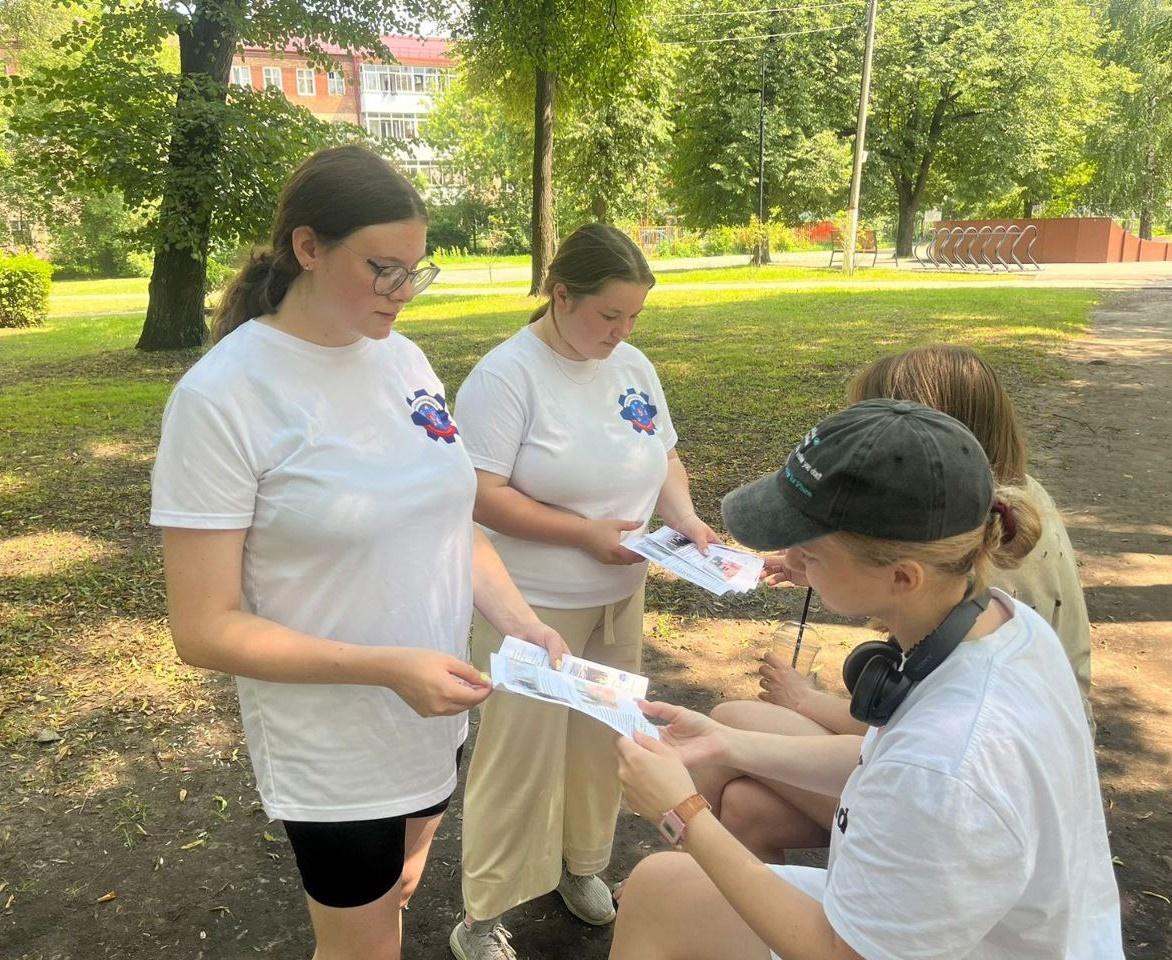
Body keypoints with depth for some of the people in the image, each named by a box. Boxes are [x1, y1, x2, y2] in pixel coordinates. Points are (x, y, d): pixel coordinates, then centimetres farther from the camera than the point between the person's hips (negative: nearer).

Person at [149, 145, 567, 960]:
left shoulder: (404, 359, -2)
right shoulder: (222, 396, -20)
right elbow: (205, 628, -18)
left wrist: (520, 622, -9)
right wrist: (386, 668, -27)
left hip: (436, 722, 6)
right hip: (335, 754, -5)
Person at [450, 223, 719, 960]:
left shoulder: (634, 366, 4)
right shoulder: (507, 374, -17)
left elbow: (665, 458, 12)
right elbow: (482, 495, -22)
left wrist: (685, 516, -7)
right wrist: (585, 531, -23)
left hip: (618, 599, 7)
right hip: (531, 607, -6)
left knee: (600, 742, 19)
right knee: (523, 757, 3)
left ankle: (582, 865, 43)